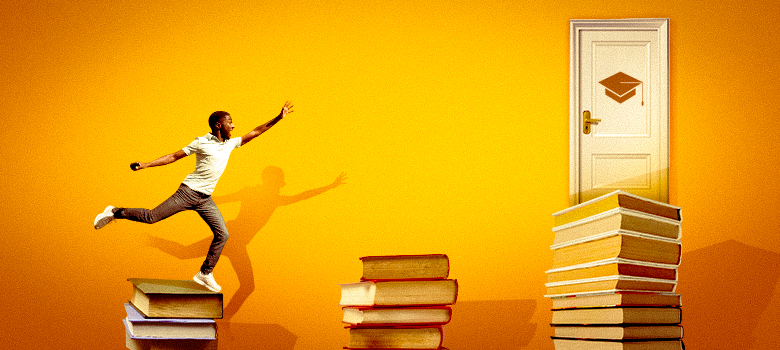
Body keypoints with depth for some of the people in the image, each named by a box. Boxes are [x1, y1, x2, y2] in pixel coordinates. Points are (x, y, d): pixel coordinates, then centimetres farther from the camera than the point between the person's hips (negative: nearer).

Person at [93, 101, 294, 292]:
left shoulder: (230, 144, 9)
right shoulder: (201, 143, -7)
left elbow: (254, 133, 14)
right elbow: (174, 156, -3)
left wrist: (278, 118, 9)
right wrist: (146, 165, -5)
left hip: (205, 199, 6)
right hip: (189, 191, -5)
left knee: (222, 234, -5)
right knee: (152, 217, -6)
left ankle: (205, 274, 5)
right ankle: (114, 213, 16)